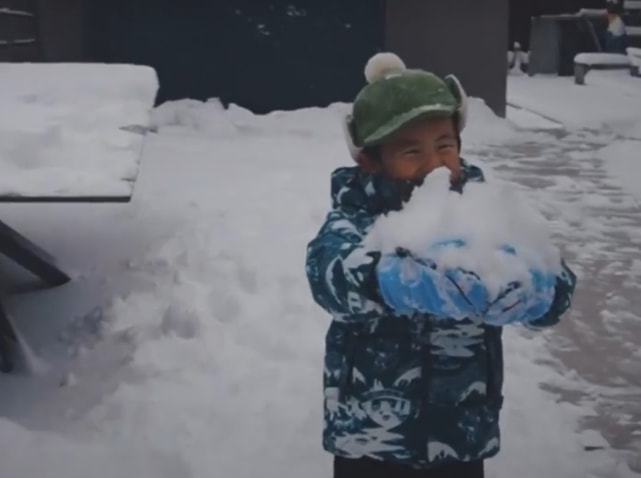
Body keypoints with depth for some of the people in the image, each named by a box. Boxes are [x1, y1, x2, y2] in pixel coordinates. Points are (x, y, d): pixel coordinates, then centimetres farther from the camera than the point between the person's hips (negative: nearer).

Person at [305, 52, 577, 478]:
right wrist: (392, 278, -54)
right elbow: (331, 272, -32)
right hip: (368, 439, -2)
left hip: (461, 438, 2)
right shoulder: (356, 219, -9)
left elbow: (555, 294, -17)